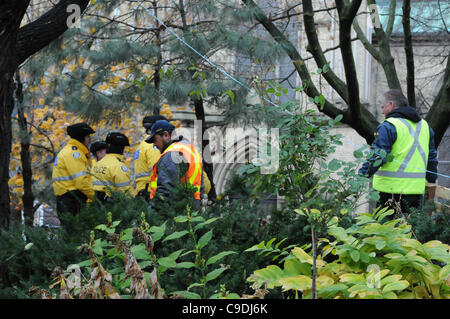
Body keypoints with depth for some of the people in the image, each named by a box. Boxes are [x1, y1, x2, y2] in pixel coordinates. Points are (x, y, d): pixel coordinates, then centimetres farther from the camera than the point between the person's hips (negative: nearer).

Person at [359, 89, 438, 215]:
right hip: (417, 189, 7)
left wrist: (362, 176, -12)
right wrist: (431, 181, 30)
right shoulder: (424, 125, 14)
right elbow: (432, 157, 21)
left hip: (391, 187, -7)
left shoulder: (388, 126, -10)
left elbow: (377, 156, -16)